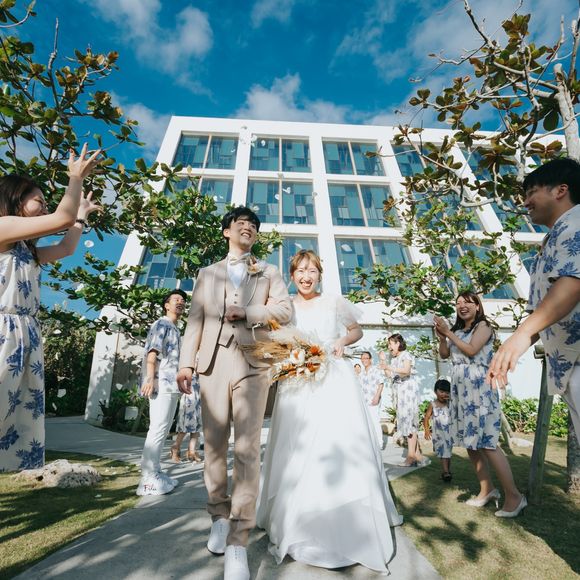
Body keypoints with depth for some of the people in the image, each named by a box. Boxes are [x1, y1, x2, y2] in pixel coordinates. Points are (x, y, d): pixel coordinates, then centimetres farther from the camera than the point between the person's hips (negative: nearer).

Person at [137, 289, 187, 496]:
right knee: (157, 429, -10)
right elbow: (152, 352, -14)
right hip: (161, 383, -10)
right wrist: (150, 378, -23)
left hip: (172, 385, 10)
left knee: (163, 430, 12)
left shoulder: (176, 330, 24)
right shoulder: (161, 324, -2)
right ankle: (147, 478, -5)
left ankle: (155, 472, 20)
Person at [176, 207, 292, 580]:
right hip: (213, 362, 2)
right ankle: (219, 516, 28)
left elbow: (285, 309, 3)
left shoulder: (269, 272, 17)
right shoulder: (208, 273, 20)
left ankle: (239, 540, 3)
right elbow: (195, 319, 10)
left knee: (247, 449, -5)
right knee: (213, 444, 9)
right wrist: (186, 362, 1)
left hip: (252, 364, -2)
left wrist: (247, 312, -9)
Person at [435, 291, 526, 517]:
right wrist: (441, 336, -6)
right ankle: (487, 489, 21)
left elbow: (471, 350, -14)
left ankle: (514, 495, 4)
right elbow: (444, 354, 10)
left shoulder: (483, 326, -1)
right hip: (460, 391, 7)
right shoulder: (457, 331, 16)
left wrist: (448, 333, -8)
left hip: (480, 390, -7)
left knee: (486, 443, -8)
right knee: (469, 442, 9)